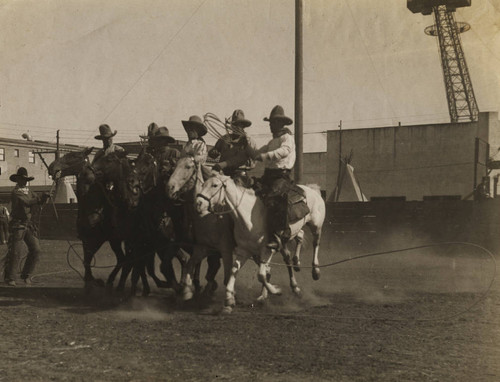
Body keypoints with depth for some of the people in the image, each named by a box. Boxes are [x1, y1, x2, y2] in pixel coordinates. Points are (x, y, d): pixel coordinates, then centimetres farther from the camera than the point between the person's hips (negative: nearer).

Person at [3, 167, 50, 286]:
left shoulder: (28, 191, 14)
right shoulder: (15, 192, -10)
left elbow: (38, 201, 8)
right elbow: (27, 203, -25)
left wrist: (44, 197, -12)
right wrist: (40, 199, -30)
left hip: (29, 224, 7)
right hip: (17, 225, -7)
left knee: (36, 250, 2)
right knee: (15, 252, -6)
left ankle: (26, 275, 16)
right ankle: (9, 277, 8)